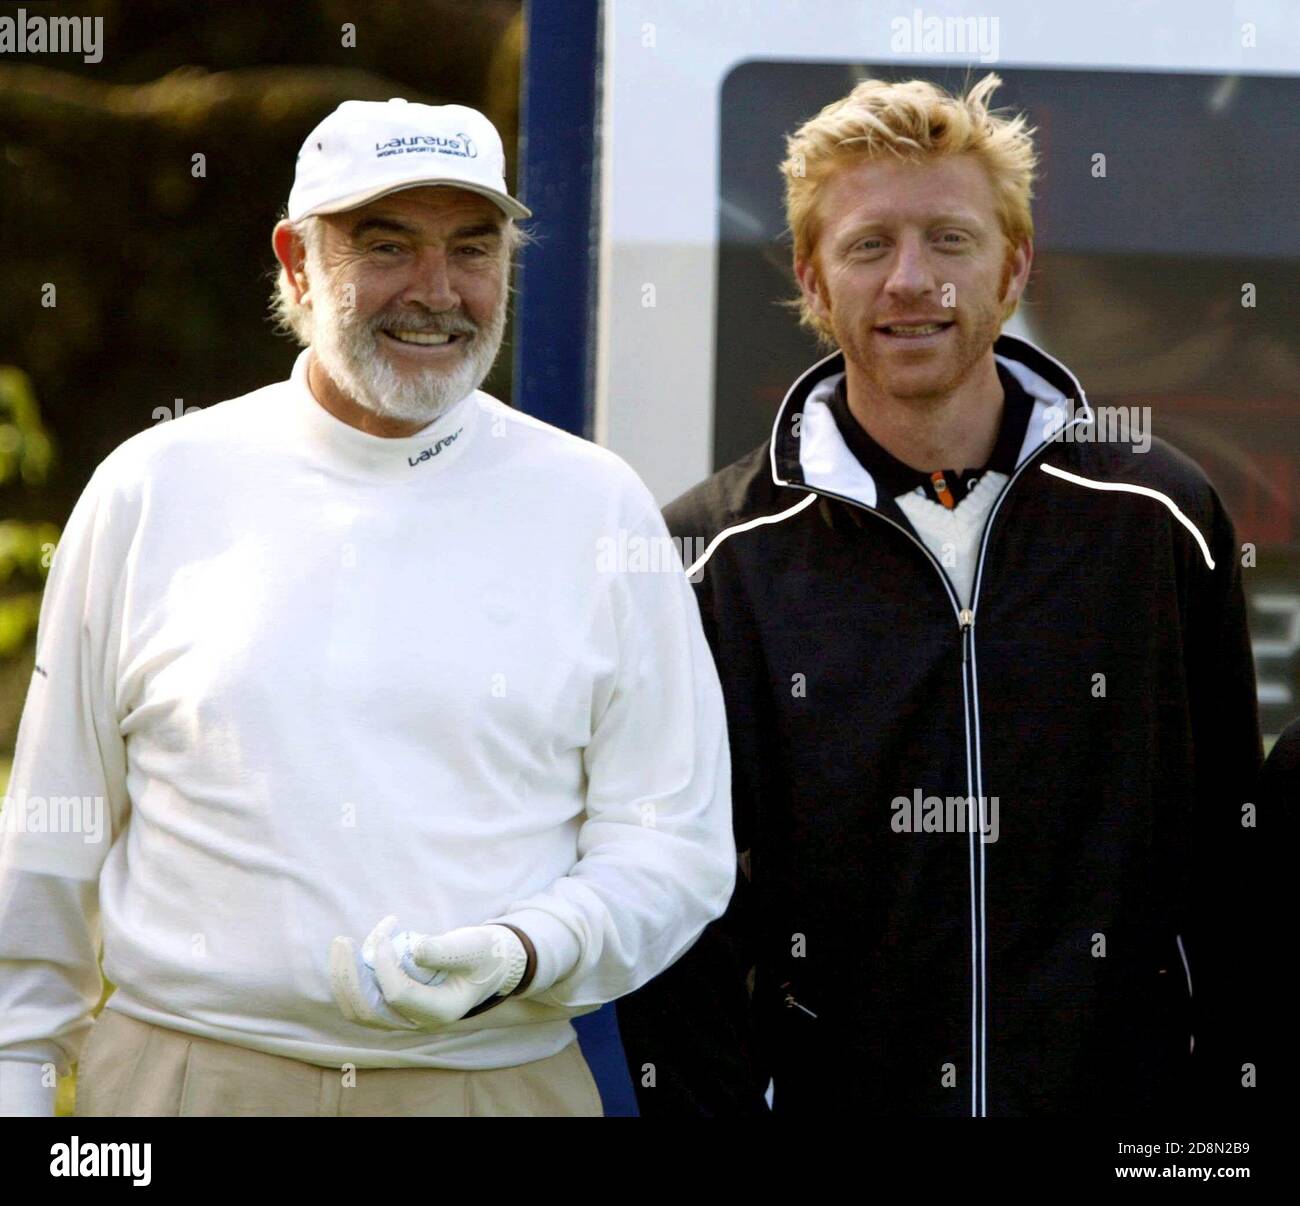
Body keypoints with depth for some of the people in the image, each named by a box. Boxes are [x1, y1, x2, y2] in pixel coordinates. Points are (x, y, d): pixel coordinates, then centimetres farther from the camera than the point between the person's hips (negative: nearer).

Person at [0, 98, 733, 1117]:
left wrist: (523, 956, -16)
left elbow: (676, 847, 0)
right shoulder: (152, 489, 3)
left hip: (498, 1073, 0)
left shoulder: (599, 510, 2)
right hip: (185, 1071, 0)